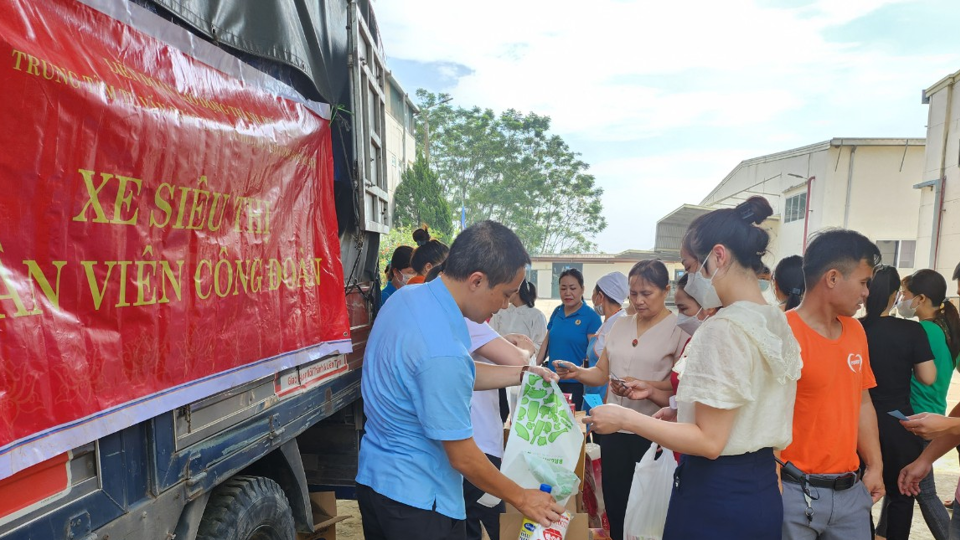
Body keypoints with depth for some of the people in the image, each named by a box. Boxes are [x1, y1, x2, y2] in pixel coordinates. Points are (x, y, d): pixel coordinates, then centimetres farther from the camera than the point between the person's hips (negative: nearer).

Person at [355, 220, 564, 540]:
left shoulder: (407, 296, -5)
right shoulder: (442, 352, -33)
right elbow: (463, 458, -21)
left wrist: (522, 375, 6)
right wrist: (522, 498, -7)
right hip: (416, 498, -8)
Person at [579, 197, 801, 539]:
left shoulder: (724, 328, -23)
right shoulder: (778, 324, 4)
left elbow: (709, 441, -23)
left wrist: (624, 418, -17)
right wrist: (679, 414, 18)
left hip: (715, 498, -8)